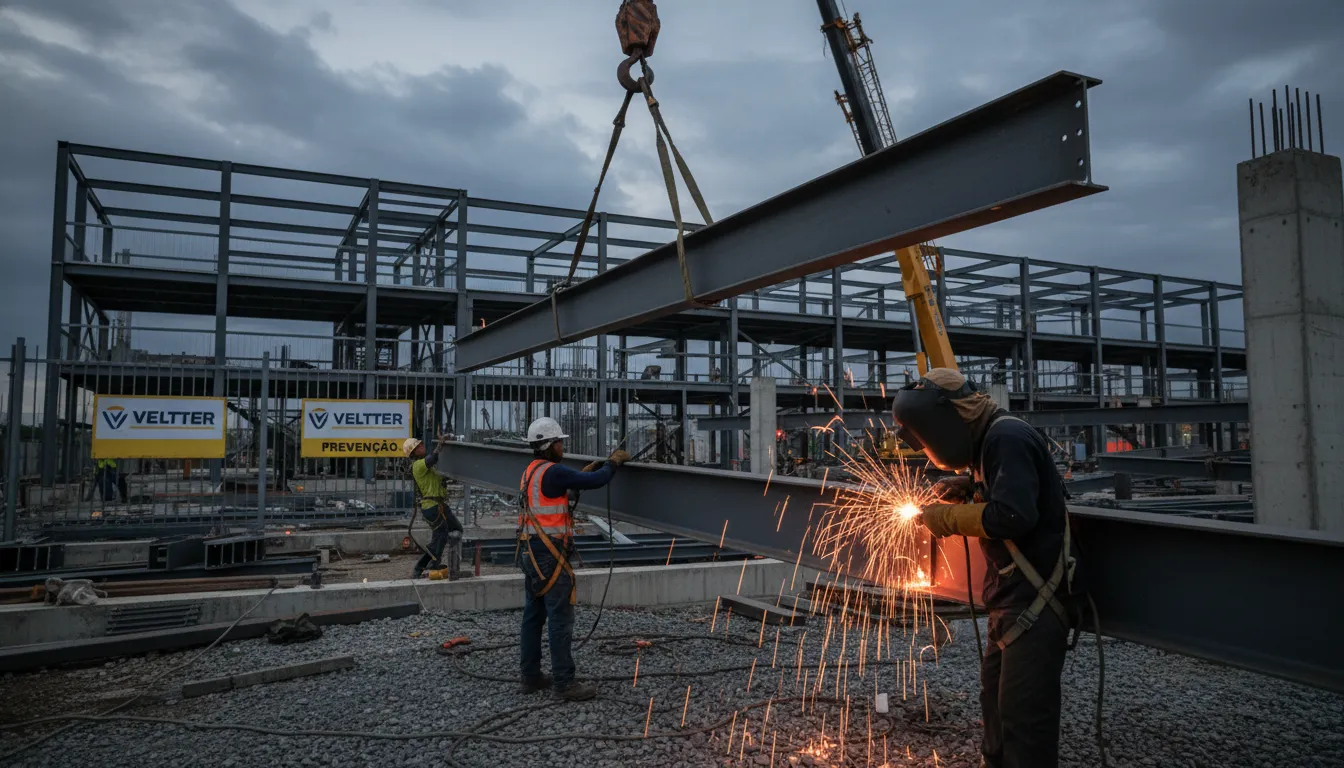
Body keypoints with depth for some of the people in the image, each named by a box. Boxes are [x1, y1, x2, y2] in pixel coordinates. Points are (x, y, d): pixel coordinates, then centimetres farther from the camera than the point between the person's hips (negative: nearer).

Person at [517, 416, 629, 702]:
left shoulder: (530, 472, 13)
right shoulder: (552, 471, -17)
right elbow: (596, 481, -19)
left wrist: (584, 472, 17)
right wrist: (614, 462, -1)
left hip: (530, 552, 10)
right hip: (550, 554, -10)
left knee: (533, 616, 14)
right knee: (561, 619, -4)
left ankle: (531, 677, 22)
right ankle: (565, 682, 1)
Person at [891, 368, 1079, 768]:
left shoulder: (1008, 437, -19)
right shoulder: (993, 438, 12)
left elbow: (1013, 517, -28)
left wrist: (949, 518, -16)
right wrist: (970, 488, 6)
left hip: (1035, 600, -10)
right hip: (1014, 599, 10)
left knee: (1023, 713, -5)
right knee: (996, 700, 20)